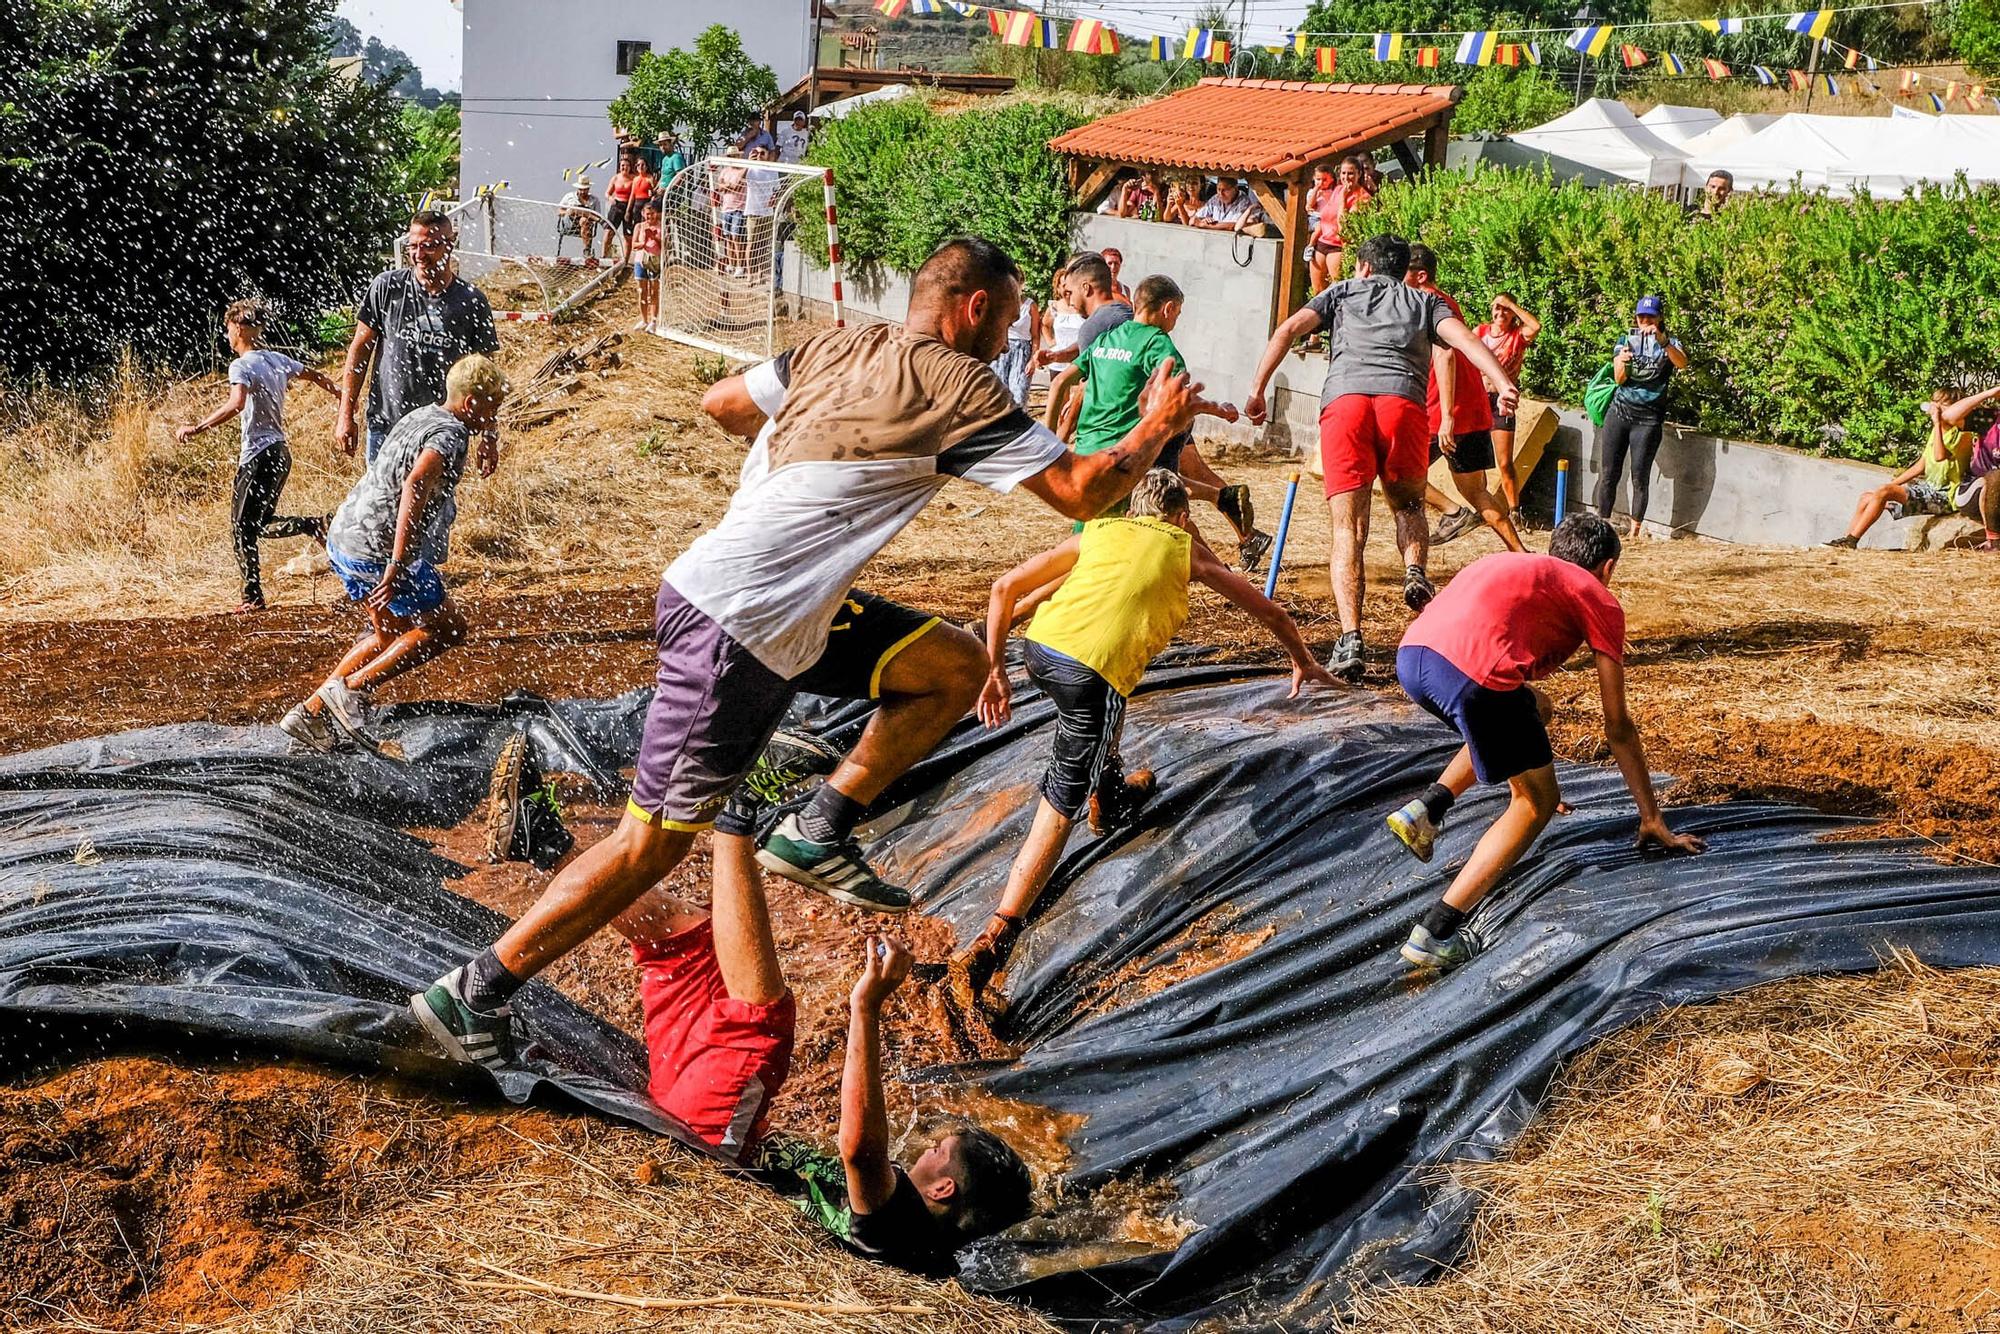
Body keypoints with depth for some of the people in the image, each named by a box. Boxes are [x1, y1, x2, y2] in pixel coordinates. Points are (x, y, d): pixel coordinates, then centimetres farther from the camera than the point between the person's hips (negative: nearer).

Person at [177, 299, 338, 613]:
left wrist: (197, 428, -30)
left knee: (242, 528, -3)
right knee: (260, 525, 16)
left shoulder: (241, 366, -12)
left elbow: (236, 404, -30)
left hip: (259, 455, -8)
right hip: (280, 451, 8)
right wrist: (340, 394, 47)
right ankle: (314, 525, -3)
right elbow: (313, 375, 28)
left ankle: (253, 596, -6)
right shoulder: (278, 360, 12)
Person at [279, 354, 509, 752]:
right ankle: (351, 688, -3)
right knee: (448, 628, 2)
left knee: (393, 634, 23)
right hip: (378, 550, -10)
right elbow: (416, 486, -30)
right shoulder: (450, 435, -14)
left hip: (344, 537, 10)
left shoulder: (421, 417, 16)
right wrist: (398, 563, -33)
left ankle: (310, 712, 19)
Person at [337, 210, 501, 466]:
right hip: (384, 426, 0)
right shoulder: (387, 288, -2)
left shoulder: (472, 302, -2)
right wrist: (346, 415, 2)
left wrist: (490, 436, 4)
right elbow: (360, 349, 5)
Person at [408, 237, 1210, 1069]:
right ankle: (473, 995, 5)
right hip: (735, 629, -9)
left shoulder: (840, 346, 10)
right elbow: (1080, 492, -10)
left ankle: (817, 834, 10)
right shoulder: (958, 386, -11)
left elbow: (721, 403, 21)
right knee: (655, 844, -3)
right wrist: (1158, 428, 7)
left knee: (955, 665, 10)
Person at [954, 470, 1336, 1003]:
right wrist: (1302, 663, 50)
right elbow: (1268, 611, 33)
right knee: (1059, 809, -1)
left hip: (1040, 645, 4)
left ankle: (1111, 797, 54)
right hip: (1092, 669, -4)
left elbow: (1006, 587, 20)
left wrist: (994, 671, 23)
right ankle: (994, 940, -11)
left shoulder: (1097, 530, 28)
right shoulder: (1184, 548, 24)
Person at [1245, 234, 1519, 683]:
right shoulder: (1423, 301, 30)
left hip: (1343, 398, -1)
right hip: (1403, 400, 1)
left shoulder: (1342, 292, 30)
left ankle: (1351, 642, -15)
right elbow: (1463, 337, 9)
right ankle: (1415, 572, -8)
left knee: (1348, 530, 0)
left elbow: (1289, 329, 13)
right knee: (1407, 504, 24)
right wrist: (1503, 383, -4)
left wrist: (1257, 390, 7)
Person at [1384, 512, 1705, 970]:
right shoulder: (1599, 601, 22)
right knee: (1537, 801, 15)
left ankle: (1426, 808, 19)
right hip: (1474, 670, -7)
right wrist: (1652, 820, 34)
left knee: (1534, 708, 35)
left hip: (1411, 656, 7)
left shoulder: (1515, 566, 39)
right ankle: (1436, 933, 1)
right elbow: (1618, 728, 24)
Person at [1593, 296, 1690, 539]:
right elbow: (1619, 379, -1)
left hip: (1648, 418, -2)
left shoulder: (1668, 343, 3)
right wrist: (1622, 361, -23)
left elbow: (1682, 363, -19)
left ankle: (1635, 530, 2)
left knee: (1640, 476, -4)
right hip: (1619, 412, 2)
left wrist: (1662, 341, -34)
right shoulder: (1625, 341, 10)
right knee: (1608, 473, 0)